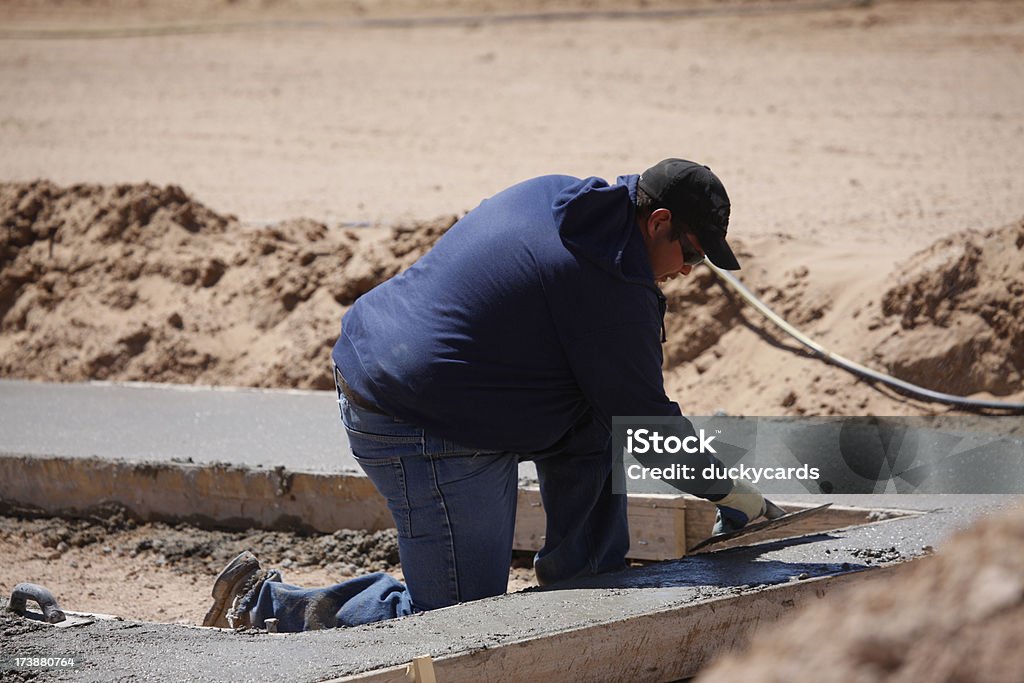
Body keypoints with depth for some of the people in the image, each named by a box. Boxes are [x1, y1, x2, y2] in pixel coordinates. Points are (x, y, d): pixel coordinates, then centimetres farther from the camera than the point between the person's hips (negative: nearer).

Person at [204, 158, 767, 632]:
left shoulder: (548, 196, 9)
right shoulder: (610, 287, -18)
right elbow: (643, 420, -10)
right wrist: (728, 492, 3)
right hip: (425, 437, -10)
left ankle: (582, 569, 20)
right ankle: (267, 604, -3)